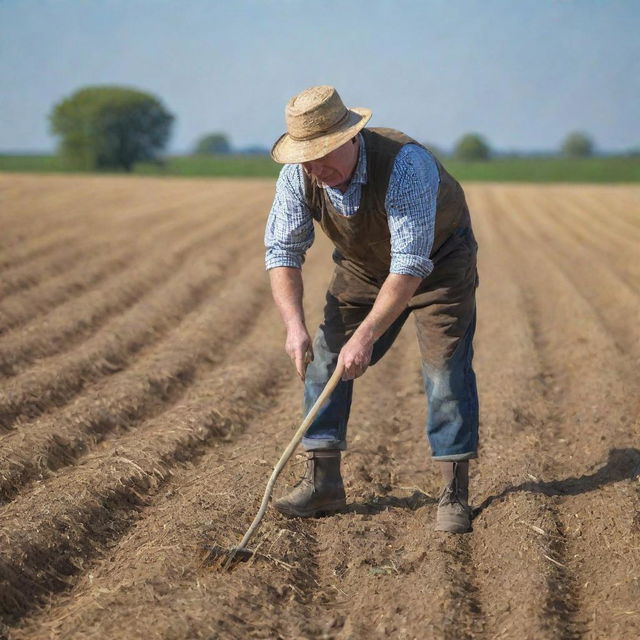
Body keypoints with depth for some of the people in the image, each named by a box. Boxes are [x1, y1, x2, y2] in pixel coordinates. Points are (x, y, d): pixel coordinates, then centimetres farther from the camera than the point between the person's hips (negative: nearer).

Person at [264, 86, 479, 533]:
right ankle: (323, 482, 5)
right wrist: (295, 324, -30)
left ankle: (455, 493, -6)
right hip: (363, 266, 5)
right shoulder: (298, 176, -23)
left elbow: (411, 264, -41)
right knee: (324, 359, -3)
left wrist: (366, 336, -44)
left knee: (447, 367, -14)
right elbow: (283, 251, -15)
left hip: (438, 260, -5)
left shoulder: (405, 164, -40)